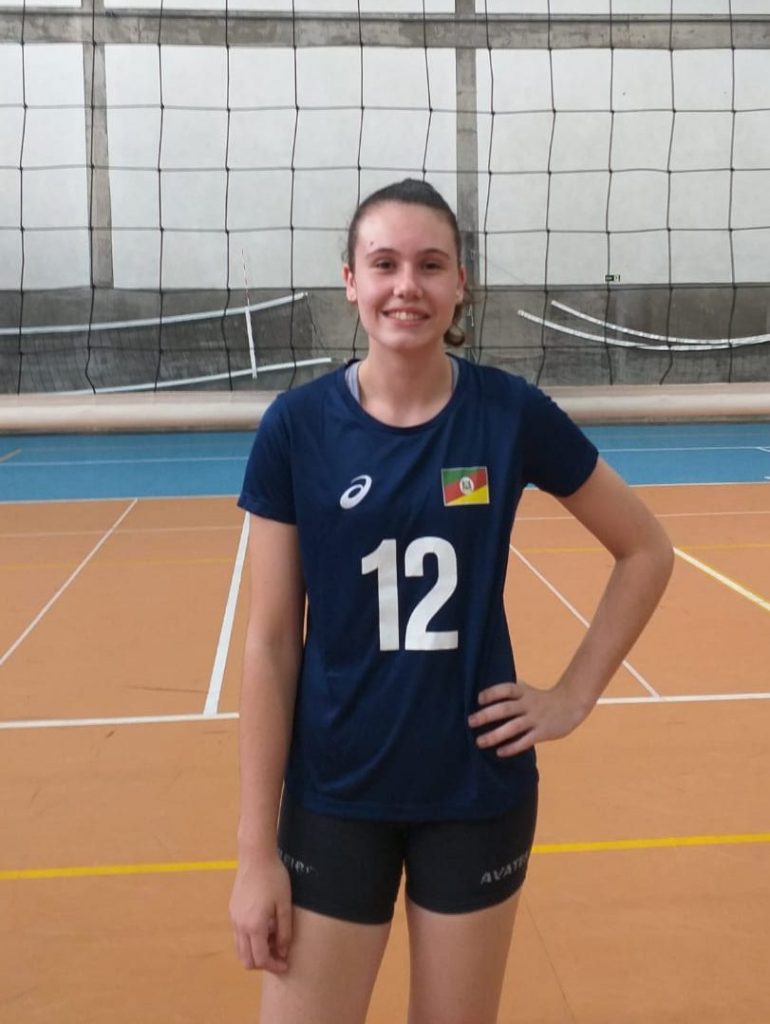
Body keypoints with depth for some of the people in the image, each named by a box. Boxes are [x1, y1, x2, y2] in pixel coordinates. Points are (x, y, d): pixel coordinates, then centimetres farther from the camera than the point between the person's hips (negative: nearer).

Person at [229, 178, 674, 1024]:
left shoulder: (511, 413, -8)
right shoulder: (296, 426, -9)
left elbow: (646, 552, 5)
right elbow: (271, 643, -7)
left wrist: (573, 696, -1)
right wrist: (256, 849, -7)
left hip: (478, 789, 1)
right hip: (334, 796, 0)